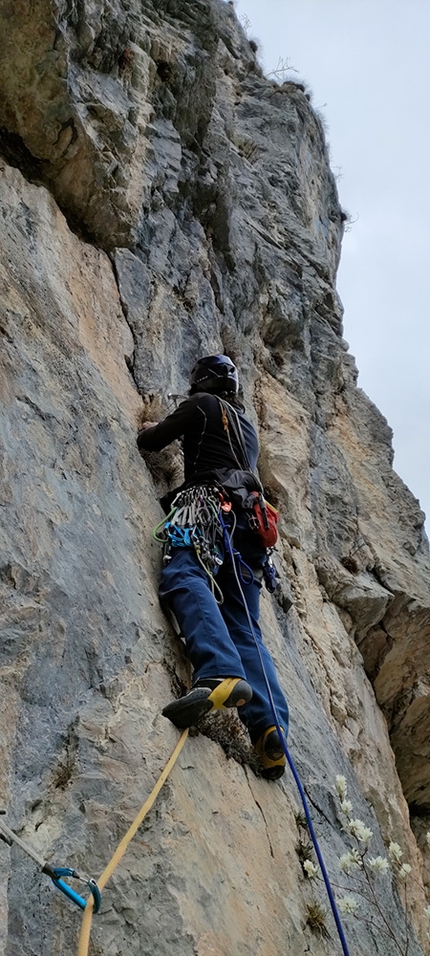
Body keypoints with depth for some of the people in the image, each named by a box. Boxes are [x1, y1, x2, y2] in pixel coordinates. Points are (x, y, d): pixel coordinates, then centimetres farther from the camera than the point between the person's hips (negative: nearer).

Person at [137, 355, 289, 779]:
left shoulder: (203, 404, 13)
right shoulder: (247, 425, 35)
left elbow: (149, 442, 14)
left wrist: (149, 428, 39)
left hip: (210, 504, -7)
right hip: (247, 518, 7)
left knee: (183, 576, -29)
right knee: (245, 629, -3)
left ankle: (220, 674, -55)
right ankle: (269, 725, -20)